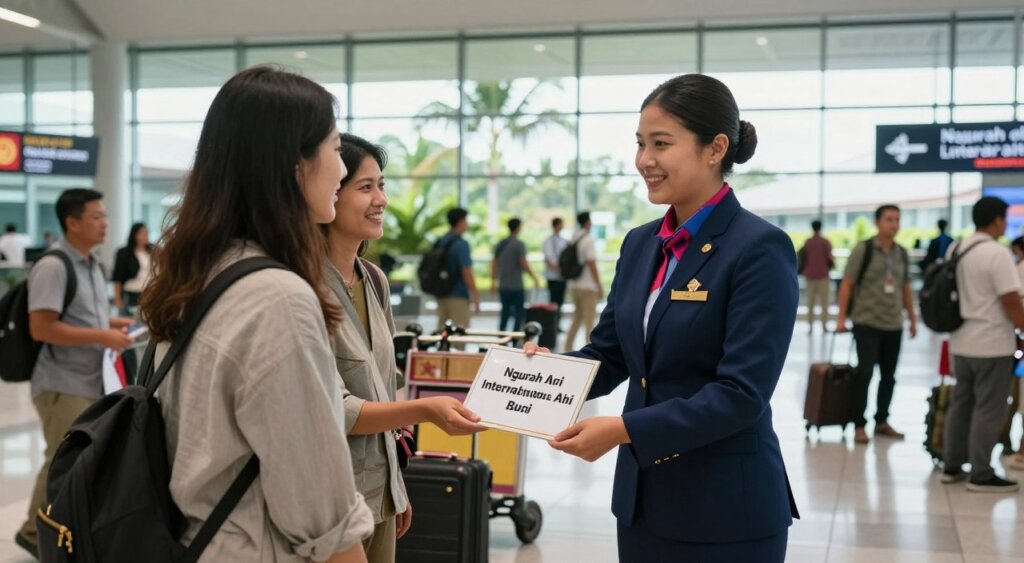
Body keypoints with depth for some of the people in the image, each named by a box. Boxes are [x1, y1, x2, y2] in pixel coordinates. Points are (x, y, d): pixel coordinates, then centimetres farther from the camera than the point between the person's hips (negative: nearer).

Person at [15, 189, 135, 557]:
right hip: (63, 385, -9)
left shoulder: (92, 265, 12)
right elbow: (41, 328, -24)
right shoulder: (53, 267, -17)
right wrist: (103, 337, -22)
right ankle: (35, 532, 18)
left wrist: (112, 323, 5)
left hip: (93, 382, 9)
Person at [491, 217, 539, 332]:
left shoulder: (500, 244, 9)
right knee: (520, 313, -1)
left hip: (503, 286, 7)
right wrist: (535, 278, -5)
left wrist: (493, 282, 19)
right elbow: (524, 264, -15)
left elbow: (494, 264, 12)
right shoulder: (519, 244, -11)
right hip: (516, 286, -7)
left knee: (505, 312, 13)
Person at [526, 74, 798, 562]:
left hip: (725, 509, -6)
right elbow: (609, 355, 11)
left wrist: (623, 430, -25)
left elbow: (741, 393, -20)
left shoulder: (760, 248, -14)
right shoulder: (640, 244, 8)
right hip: (642, 498, 7)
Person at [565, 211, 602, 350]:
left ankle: (567, 349, 16)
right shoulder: (588, 239, -13)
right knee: (589, 322, -2)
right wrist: (599, 286, -11)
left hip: (574, 285, 7)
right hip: (588, 286, -7)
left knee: (576, 320, 16)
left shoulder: (573, 239, 9)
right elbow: (592, 264, -17)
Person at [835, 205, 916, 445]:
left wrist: (913, 318, 16)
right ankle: (859, 425, 2)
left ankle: (881, 421, 23)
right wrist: (841, 318, -11)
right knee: (865, 374, -6)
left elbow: (906, 288, 18)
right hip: (867, 323, -5)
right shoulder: (863, 250, -6)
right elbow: (847, 284, -7)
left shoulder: (902, 253, 11)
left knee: (888, 376, 10)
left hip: (894, 325, 5)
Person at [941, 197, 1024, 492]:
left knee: (960, 404, 15)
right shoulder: (997, 253, -17)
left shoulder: (955, 250, 7)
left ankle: (952, 467, 21)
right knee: (988, 410, -1)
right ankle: (981, 475, 4)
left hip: (961, 342, 8)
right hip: (992, 345, -8)